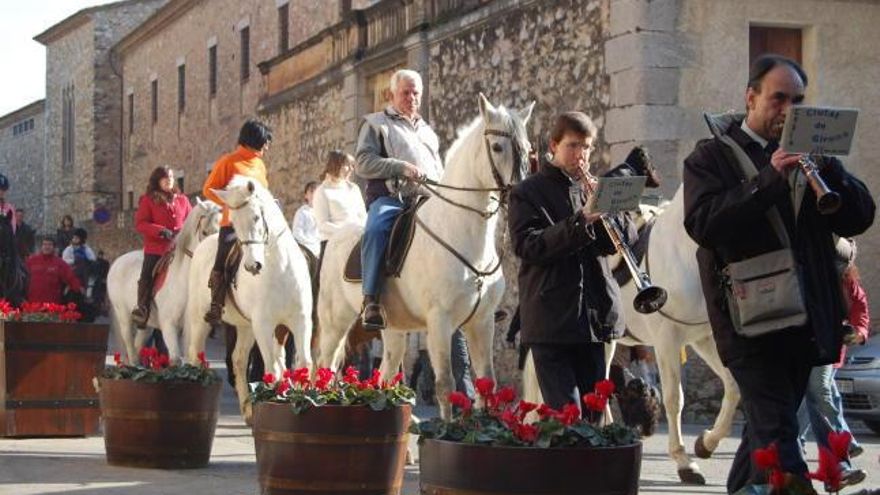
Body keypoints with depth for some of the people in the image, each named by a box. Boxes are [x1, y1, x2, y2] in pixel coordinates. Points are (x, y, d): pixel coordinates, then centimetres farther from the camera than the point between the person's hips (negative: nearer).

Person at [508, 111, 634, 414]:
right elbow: (527, 246, -12)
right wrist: (580, 221, -23)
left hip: (594, 317, 5)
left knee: (593, 411, 9)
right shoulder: (528, 193, 1)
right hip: (551, 318, -5)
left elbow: (628, 236, 8)